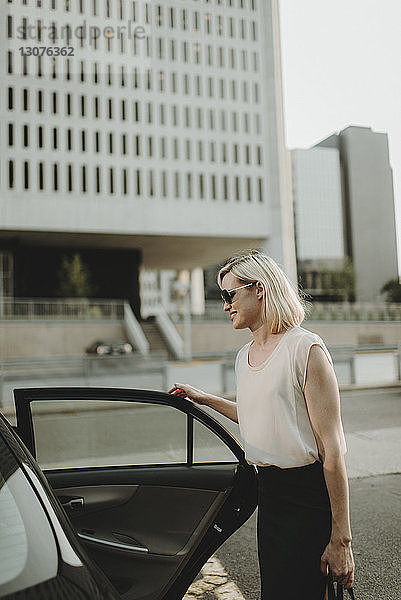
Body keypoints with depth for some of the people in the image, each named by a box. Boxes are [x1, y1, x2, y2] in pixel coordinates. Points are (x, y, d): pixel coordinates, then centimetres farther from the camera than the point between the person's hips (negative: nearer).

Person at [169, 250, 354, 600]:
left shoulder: (305, 348, -14)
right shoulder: (244, 356, 10)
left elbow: (332, 449, -16)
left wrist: (340, 539, -16)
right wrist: (203, 398, 26)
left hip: (309, 495, -7)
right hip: (269, 491, 8)